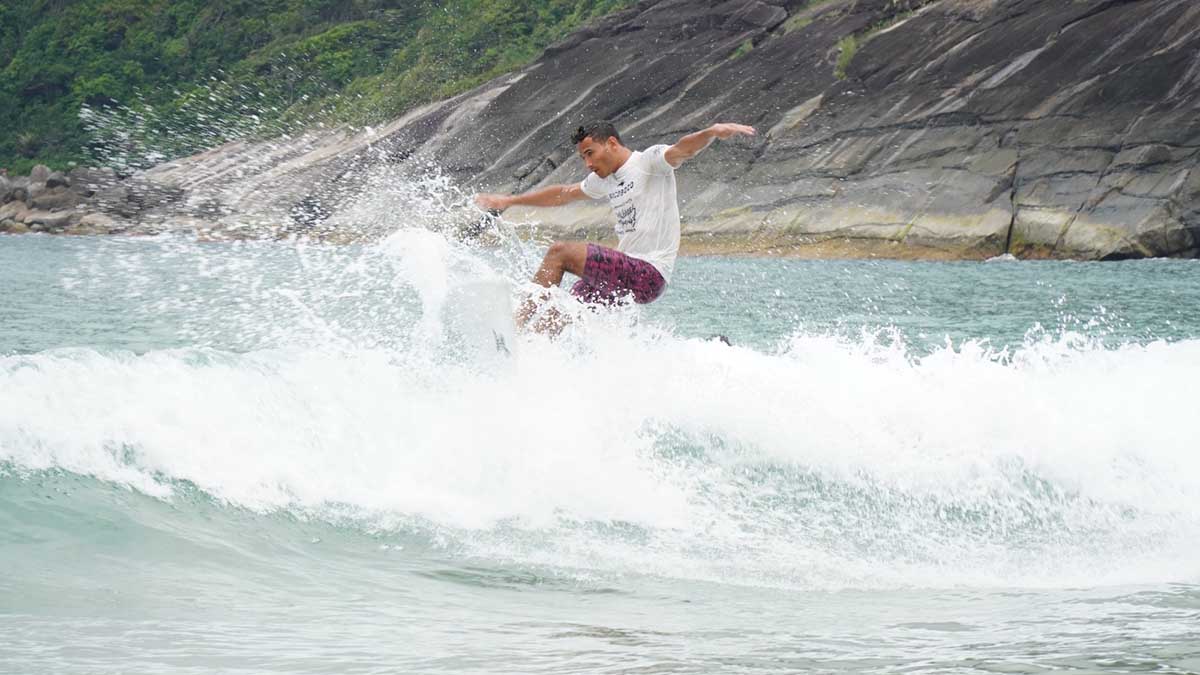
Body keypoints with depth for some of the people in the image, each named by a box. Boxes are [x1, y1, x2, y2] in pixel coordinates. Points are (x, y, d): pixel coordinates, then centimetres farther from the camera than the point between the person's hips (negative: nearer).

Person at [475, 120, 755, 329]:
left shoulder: (649, 161, -4)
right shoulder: (604, 181, 20)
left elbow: (682, 150, -23)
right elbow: (563, 194, 32)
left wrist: (713, 132, -45)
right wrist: (509, 201, 39)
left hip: (648, 274, -9)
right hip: (627, 273, 9)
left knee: (560, 252, -14)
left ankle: (517, 325, -12)